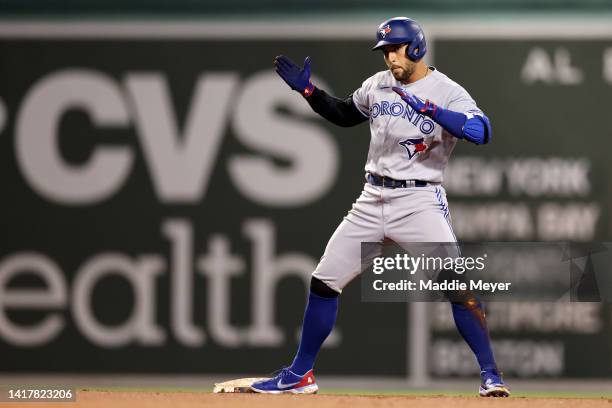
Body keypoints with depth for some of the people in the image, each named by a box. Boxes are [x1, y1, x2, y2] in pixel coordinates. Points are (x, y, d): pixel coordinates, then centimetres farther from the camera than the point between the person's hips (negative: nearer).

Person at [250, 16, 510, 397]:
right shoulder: (378, 85, 8)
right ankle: (300, 375, 18)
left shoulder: (448, 93, -10)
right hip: (372, 201, 6)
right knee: (324, 281, 6)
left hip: (420, 201, -6)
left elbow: (481, 131, -28)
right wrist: (308, 90, 12)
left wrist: (432, 111, -38)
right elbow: (344, 114, 26)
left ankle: (491, 375, -10)